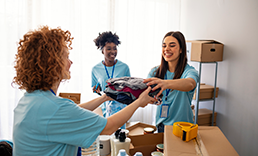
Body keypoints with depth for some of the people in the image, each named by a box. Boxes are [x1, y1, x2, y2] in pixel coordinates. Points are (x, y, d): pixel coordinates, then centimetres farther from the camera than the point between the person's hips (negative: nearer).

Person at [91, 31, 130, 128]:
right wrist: (97, 89, -8)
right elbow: (94, 88, 13)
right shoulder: (95, 69, 1)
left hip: (120, 105, -2)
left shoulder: (124, 67, -1)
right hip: (104, 106, 2)